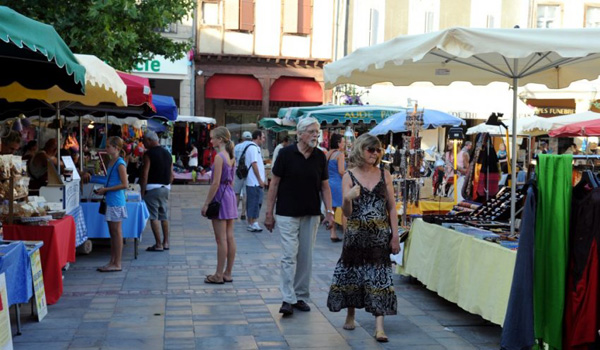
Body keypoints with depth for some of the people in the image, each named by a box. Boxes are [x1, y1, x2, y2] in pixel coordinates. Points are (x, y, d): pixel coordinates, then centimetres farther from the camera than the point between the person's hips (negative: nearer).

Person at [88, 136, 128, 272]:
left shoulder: (120, 164, -13)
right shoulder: (111, 162, 13)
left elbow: (124, 184, -19)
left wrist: (106, 189, -16)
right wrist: (103, 190, 8)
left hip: (116, 202, -9)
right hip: (110, 201, 9)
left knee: (117, 232, -3)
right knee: (112, 232, 13)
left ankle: (117, 264, 3)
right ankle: (112, 262, 20)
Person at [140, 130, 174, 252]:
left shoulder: (149, 154, -10)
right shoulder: (167, 153, 12)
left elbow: (145, 174, -14)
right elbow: (171, 174, 13)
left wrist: (142, 191, -10)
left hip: (152, 188, -7)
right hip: (165, 187, 7)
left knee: (154, 217, -3)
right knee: (164, 216, 13)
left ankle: (158, 245, -3)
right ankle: (165, 242, 16)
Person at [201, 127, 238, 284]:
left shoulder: (219, 157, -15)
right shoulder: (231, 156, 11)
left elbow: (215, 183, -18)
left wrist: (206, 203, -14)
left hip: (220, 196, -9)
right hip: (230, 195, 9)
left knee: (221, 239, -3)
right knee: (229, 237, 9)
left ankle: (219, 275, 3)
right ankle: (227, 273, 16)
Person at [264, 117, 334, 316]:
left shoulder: (320, 157, 4)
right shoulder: (286, 154, -6)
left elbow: (325, 186, 9)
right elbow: (274, 184, -3)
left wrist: (329, 212, 0)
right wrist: (269, 213, -5)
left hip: (311, 215, 4)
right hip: (287, 214, -4)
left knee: (306, 257, 9)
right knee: (289, 256, -7)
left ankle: (301, 296, 19)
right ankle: (288, 299, -4)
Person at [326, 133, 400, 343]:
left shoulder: (384, 175, 3)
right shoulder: (349, 177, -2)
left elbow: (392, 207, 4)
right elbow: (347, 213, -6)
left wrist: (395, 235, -1)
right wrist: (348, 199, -27)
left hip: (380, 235, 0)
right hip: (356, 234, 0)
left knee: (379, 277, -4)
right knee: (352, 274, 10)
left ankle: (379, 326, -3)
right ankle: (350, 315, 31)